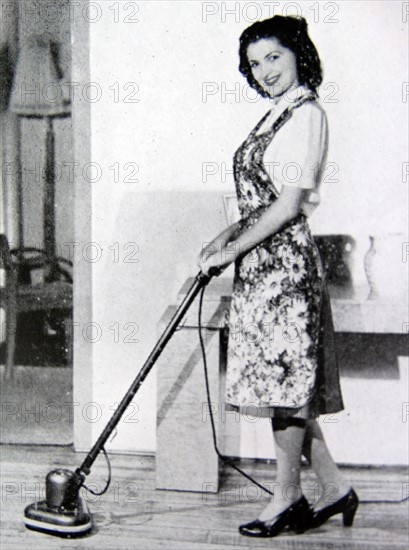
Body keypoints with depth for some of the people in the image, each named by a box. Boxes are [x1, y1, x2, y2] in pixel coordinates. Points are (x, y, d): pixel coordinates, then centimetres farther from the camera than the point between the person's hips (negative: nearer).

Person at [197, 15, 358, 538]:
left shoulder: (306, 114, -10)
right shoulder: (277, 116, 18)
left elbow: (289, 206, -16)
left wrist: (232, 249, -11)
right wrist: (227, 236, 11)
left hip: (284, 260, -10)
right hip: (263, 260, 10)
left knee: (284, 379, -2)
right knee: (286, 380, 11)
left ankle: (287, 498, 11)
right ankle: (334, 488, 21)